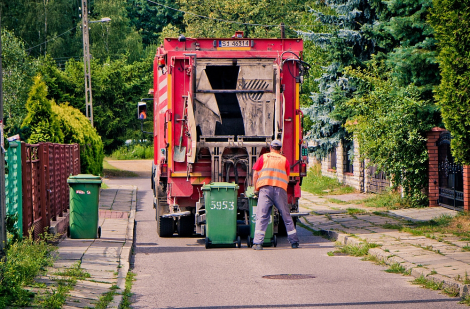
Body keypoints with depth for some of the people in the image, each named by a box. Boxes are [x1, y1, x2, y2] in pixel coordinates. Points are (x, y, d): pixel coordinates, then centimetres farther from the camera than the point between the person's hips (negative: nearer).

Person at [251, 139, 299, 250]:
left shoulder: (263, 157, 15)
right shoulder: (284, 160, 16)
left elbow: (255, 175, 9)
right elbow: (287, 178, 14)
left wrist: (256, 188, 18)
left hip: (265, 188, -1)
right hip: (280, 189, 1)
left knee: (261, 217, -5)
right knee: (286, 216, 10)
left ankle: (257, 243, -16)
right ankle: (294, 242, 16)